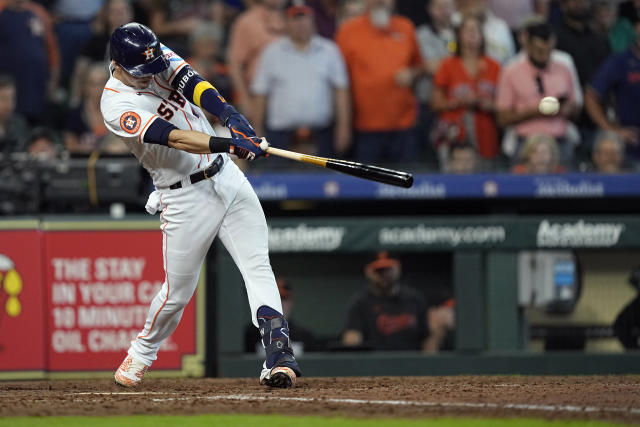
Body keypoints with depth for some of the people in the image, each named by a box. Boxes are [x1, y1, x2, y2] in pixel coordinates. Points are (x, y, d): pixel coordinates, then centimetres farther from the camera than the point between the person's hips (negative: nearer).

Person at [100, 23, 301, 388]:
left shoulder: (159, 58, 1)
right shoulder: (117, 106, -18)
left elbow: (192, 83, -17)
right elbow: (173, 138, -29)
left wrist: (228, 113, -36)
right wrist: (228, 144, -41)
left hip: (227, 177, 5)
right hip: (186, 198, -5)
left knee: (258, 268, -10)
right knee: (178, 292, 5)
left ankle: (279, 356, -18)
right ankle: (141, 353, 32)